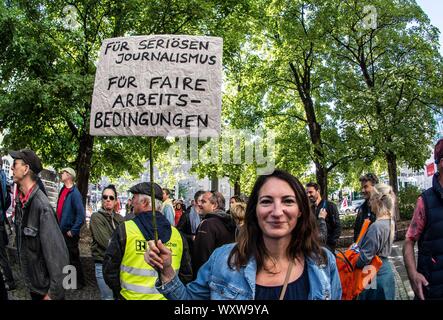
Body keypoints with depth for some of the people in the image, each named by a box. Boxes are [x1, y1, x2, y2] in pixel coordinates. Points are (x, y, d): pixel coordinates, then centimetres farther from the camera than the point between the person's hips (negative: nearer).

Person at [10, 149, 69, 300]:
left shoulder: (42, 206, -26)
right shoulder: (20, 200, -1)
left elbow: (58, 254, -26)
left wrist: (54, 293, -21)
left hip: (45, 287, -7)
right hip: (31, 283, 7)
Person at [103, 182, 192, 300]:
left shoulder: (125, 230, -12)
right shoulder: (177, 234, -3)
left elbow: (109, 270, -8)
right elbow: (186, 275, 3)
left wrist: (119, 292, 7)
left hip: (132, 297, -3)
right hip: (168, 297, 3)